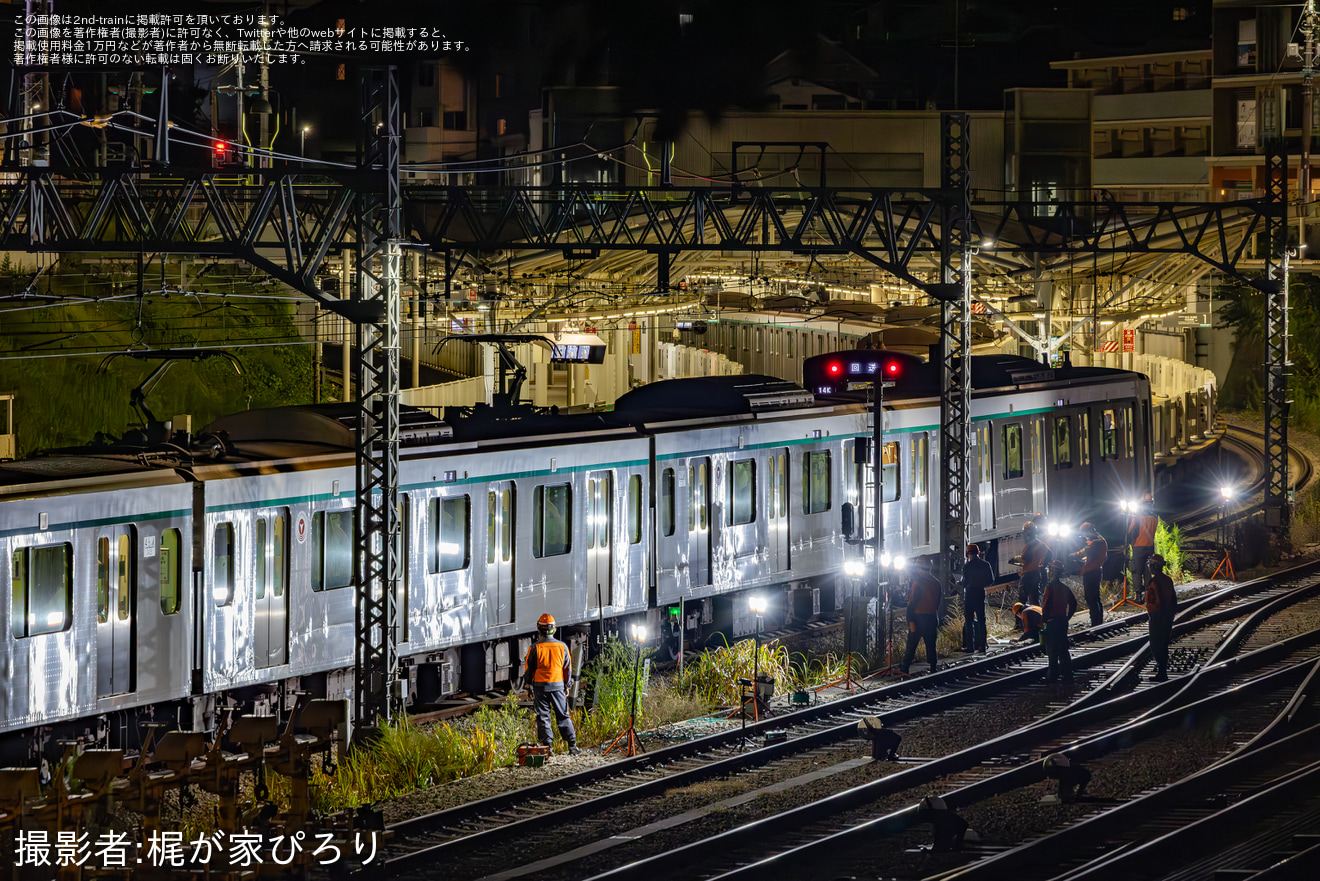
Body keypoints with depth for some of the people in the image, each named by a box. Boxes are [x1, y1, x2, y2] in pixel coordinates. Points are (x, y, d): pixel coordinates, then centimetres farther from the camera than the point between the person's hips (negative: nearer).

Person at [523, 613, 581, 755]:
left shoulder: (535, 648, -7)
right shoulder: (562, 646, -1)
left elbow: (529, 670, 0)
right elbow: (568, 668, 7)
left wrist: (530, 686, 12)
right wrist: (567, 686, 17)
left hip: (540, 686, -2)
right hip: (558, 685, 2)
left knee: (543, 717, 5)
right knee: (563, 716, 9)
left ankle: (547, 746, 2)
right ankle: (572, 745, 6)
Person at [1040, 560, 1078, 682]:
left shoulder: (1050, 587, -15)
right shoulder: (1064, 587, 7)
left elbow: (1046, 605, -19)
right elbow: (1073, 603, 12)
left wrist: (1044, 617, -5)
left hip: (1052, 622, -7)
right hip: (1063, 621, 7)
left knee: (1052, 651, 0)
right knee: (1063, 649, 12)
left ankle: (1052, 675, 2)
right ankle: (1067, 675, 14)